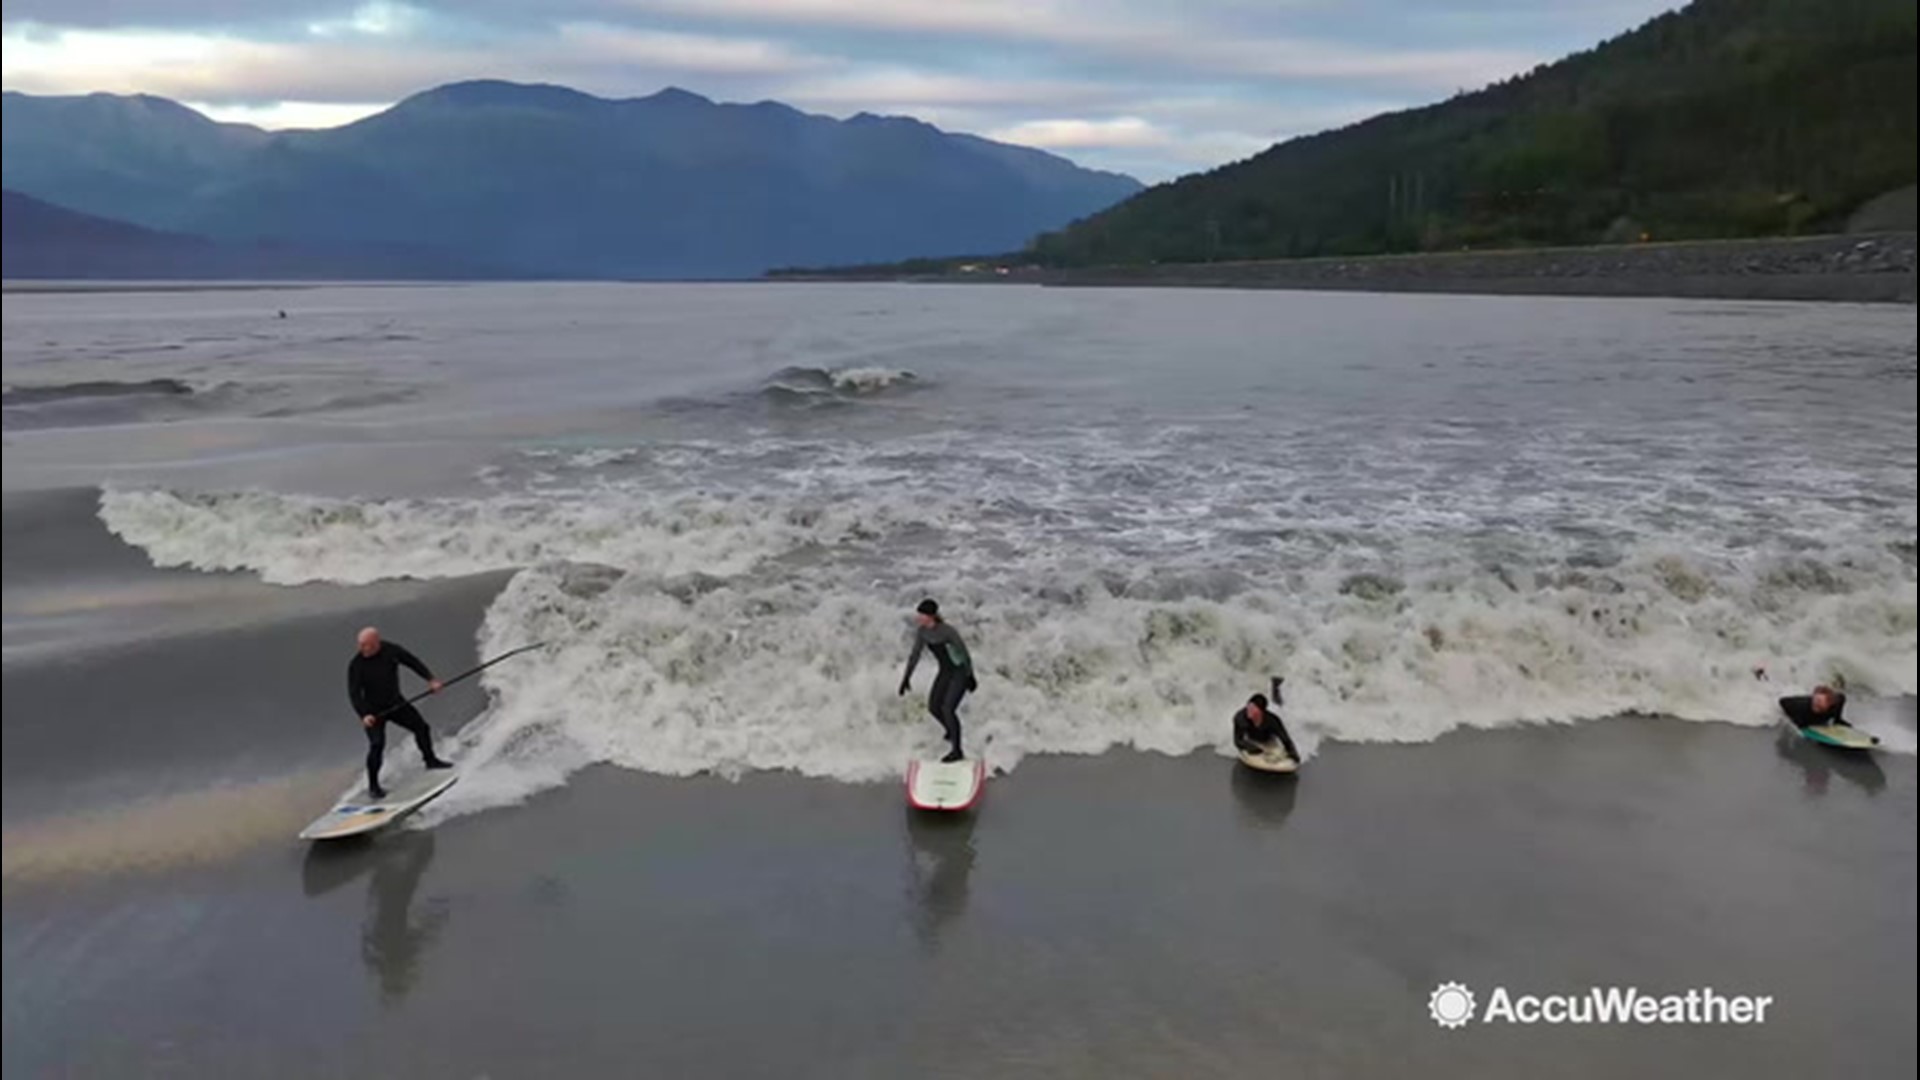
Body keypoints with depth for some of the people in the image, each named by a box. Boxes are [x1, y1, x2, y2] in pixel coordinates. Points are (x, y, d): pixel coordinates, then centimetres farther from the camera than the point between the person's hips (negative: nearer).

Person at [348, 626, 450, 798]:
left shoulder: (391, 650, -13)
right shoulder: (356, 664, -23)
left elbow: (412, 661, 1)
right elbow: (354, 692, -25)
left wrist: (430, 679, -3)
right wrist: (364, 714, -37)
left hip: (396, 703, 5)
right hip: (374, 710, -5)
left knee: (421, 727, 12)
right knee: (377, 744, -16)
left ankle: (430, 760, 35)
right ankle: (373, 786, -3)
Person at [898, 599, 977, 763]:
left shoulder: (948, 631, -29)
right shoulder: (921, 631, -10)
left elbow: (964, 653, -19)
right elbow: (915, 654, 2)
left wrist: (970, 677, -13)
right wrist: (906, 677, 4)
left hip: (961, 671, -7)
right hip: (946, 671, 7)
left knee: (948, 708, -15)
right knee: (933, 706, 6)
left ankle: (957, 751, -3)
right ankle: (951, 731, 36)